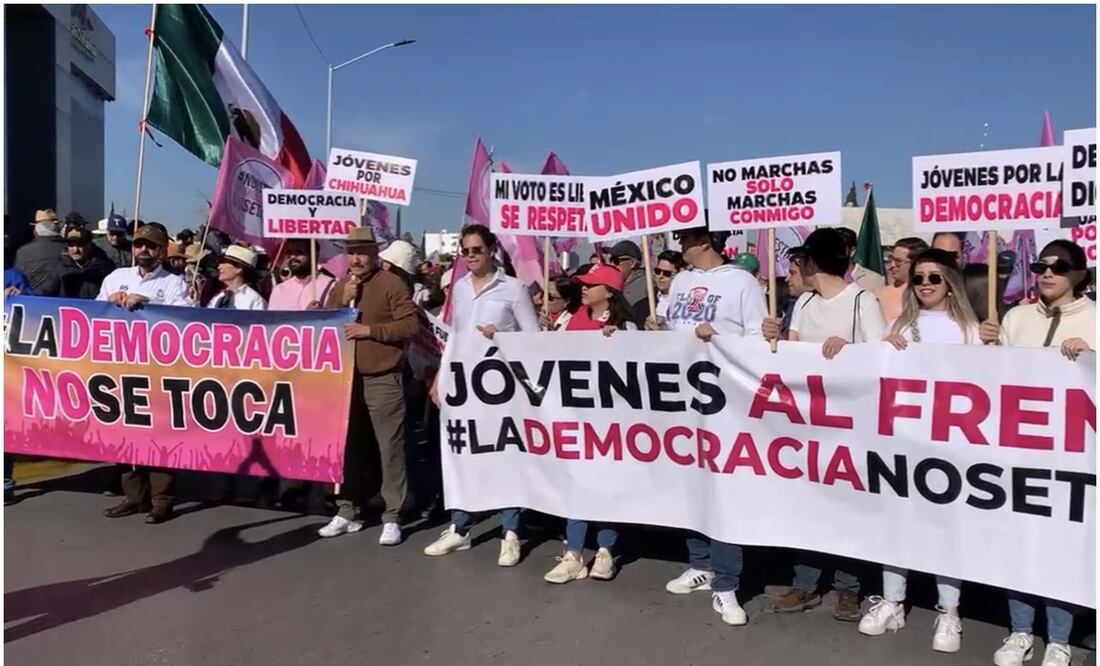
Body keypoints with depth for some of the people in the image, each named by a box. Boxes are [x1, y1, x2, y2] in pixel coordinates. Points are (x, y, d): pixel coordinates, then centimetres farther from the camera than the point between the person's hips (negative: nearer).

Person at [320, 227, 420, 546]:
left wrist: (370, 330, -17)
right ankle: (347, 511, 25)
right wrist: (343, 303, -5)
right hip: (345, 378, 6)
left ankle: (392, 517, 6)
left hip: (383, 380, -6)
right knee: (347, 447, 13)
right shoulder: (339, 287, 14)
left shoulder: (392, 284, -5)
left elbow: (411, 325, -11)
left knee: (390, 448, -2)